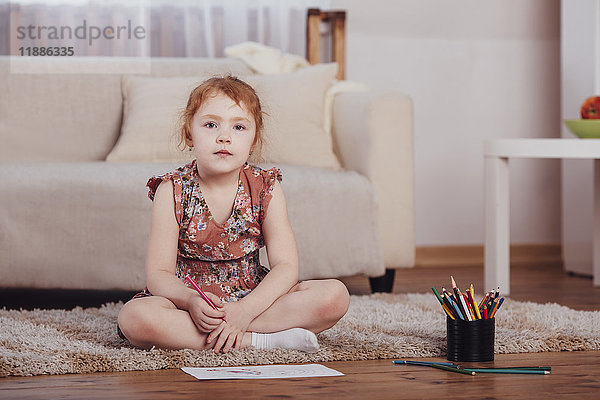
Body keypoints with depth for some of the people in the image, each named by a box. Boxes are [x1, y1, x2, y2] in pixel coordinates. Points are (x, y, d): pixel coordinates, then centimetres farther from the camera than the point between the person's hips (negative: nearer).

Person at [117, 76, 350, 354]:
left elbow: (286, 266, -9)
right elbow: (158, 273, -11)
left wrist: (245, 311, -26)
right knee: (134, 318, -35)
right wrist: (190, 300, -33)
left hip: (254, 297, 2)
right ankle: (256, 339, -28)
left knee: (335, 295, -19)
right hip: (187, 297, -2)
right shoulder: (173, 191, -7)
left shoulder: (265, 188, -3)